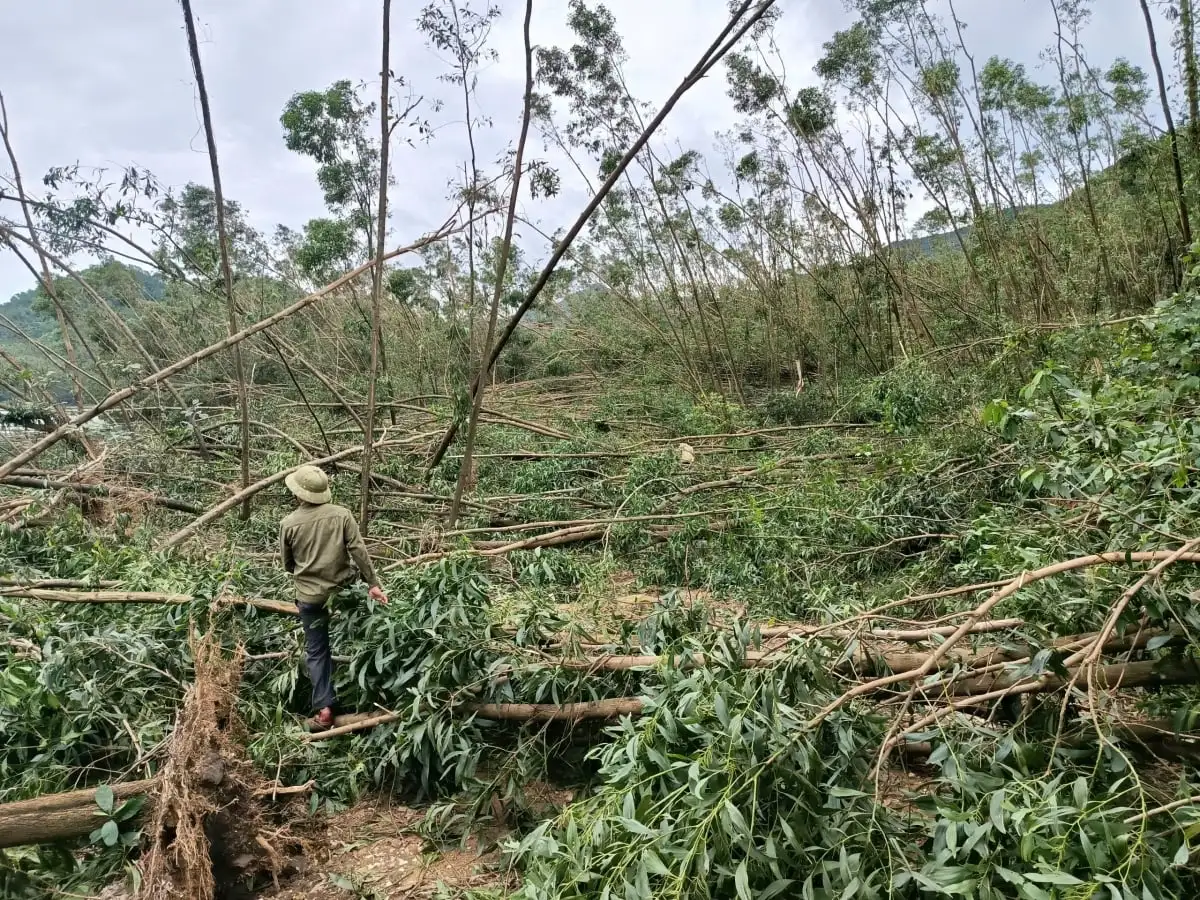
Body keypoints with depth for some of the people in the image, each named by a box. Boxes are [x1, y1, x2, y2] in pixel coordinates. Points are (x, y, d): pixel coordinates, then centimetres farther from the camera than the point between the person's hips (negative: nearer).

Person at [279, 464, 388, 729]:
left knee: (317, 651, 9)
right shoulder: (341, 514, -9)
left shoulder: (288, 524, -8)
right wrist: (373, 584, -6)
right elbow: (359, 551, -11)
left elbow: (288, 564, 4)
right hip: (342, 588, 1)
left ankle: (324, 707, 3)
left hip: (309, 595, -1)